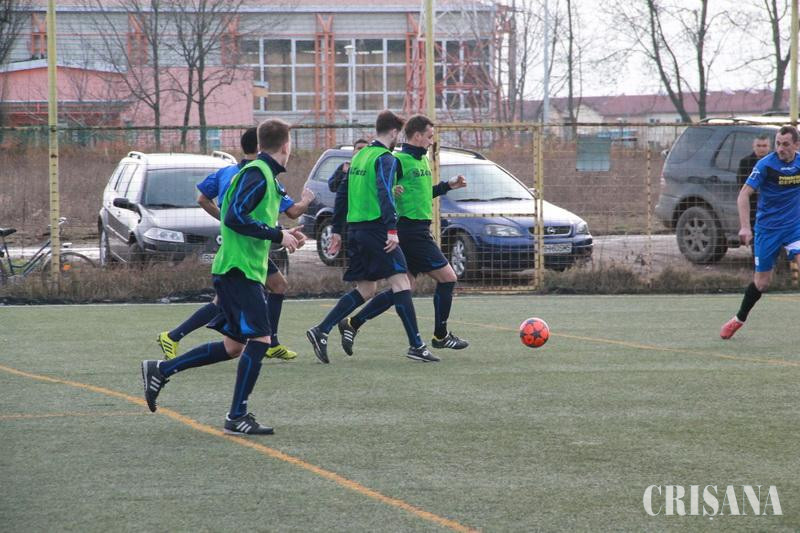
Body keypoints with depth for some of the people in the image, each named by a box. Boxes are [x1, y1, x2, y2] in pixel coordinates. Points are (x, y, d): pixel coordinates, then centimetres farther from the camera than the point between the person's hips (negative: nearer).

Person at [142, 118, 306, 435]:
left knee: (234, 346, 12)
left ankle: (160, 371, 18)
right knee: (259, 339, -11)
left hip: (244, 270, 10)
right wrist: (277, 235, -20)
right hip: (238, 269, -10)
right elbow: (234, 217, -24)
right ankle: (237, 417, -8)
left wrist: (283, 235, 15)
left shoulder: (264, 175, 17)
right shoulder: (256, 174, -14)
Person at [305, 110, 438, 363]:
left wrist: (337, 231, 26)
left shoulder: (359, 156, 18)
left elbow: (341, 194, 22)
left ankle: (321, 331, 5)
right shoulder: (385, 159, -9)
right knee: (401, 283, -7)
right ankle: (416, 346, -12)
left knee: (365, 290, 13)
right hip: (375, 227, -9)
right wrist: (392, 230, -28)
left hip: (355, 229, 9)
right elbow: (384, 194, -22)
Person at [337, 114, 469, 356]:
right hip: (412, 232, -10)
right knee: (447, 278, -4)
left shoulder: (422, 160, 17)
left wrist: (448, 185, 26)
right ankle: (441, 336, 8)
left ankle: (352, 324, 7)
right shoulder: (398, 161, -12)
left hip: (418, 232, 10)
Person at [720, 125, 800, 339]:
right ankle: (739, 319, 29)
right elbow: (743, 195, -15)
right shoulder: (766, 164, -14)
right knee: (762, 281, 5)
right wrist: (745, 226, -24)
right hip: (767, 228, -2)